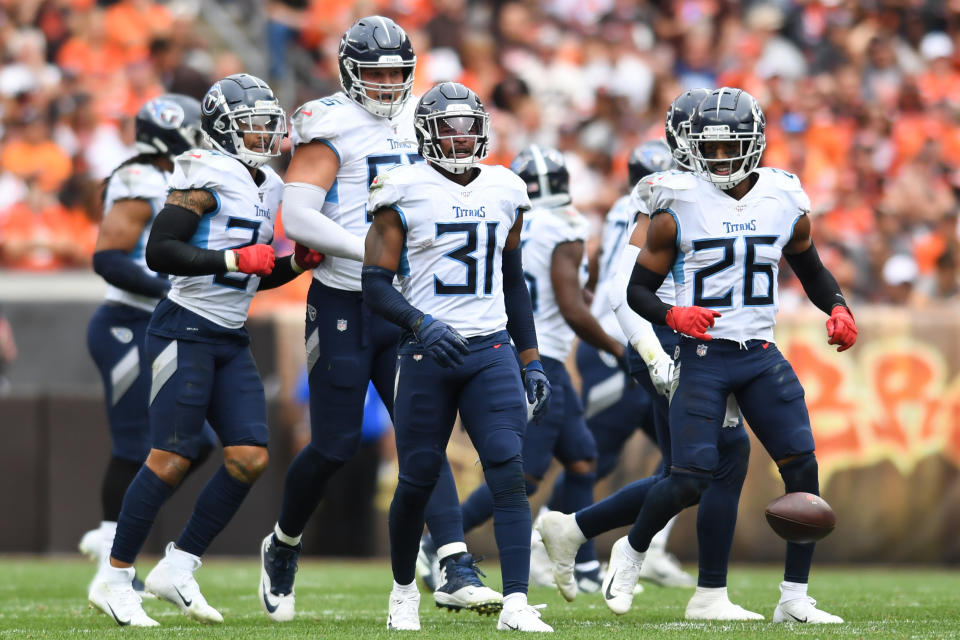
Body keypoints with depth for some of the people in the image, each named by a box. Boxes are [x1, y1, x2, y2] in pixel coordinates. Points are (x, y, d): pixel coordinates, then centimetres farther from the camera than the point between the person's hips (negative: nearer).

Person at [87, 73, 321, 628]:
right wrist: (234, 258, -20)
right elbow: (160, 251, -20)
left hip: (231, 340, 8)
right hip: (186, 330, -8)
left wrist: (298, 262, 5)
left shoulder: (268, 187, 14)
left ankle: (178, 568, 7)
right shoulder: (208, 176, -13)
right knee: (172, 459, -9)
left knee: (250, 458, -2)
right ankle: (114, 578, 2)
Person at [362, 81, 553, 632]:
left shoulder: (504, 193, 10)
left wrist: (533, 361, 16)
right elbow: (376, 284, -6)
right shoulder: (405, 194, -4)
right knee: (418, 479, 4)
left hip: (491, 350, 3)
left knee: (509, 473, -12)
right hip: (428, 353, -3)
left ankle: (516, 603, -17)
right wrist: (420, 324, -23)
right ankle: (404, 590, 28)